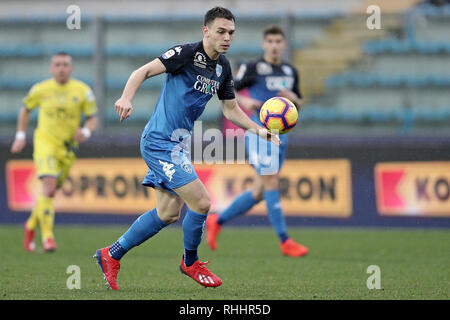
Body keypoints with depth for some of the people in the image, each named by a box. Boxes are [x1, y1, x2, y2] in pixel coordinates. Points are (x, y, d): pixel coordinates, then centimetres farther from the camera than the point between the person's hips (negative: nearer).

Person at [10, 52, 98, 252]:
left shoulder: (83, 91, -3)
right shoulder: (41, 89, -3)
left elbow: (93, 119, 0)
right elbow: (25, 109, 14)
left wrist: (86, 132, -22)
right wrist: (20, 136, 8)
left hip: (68, 148, 3)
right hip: (45, 143, -3)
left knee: (50, 192, 13)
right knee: (49, 186, -22)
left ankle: (31, 225, 39)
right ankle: (47, 236, -22)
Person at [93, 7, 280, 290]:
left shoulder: (223, 67, 9)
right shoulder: (188, 53, -15)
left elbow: (231, 109, 19)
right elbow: (143, 72, -18)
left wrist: (259, 130, 6)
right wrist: (127, 98, -35)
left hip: (178, 144, 10)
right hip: (160, 142, -10)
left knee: (168, 213, 13)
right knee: (201, 202, -12)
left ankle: (111, 256, 25)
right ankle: (190, 263, 13)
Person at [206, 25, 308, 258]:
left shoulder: (290, 72, 14)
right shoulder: (252, 68, -3)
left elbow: (298, 106, 21)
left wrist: (293, 98, -2)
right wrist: (245, 101, -19)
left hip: (280, 135, 7)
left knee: (259, 192, 8)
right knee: (271, 184, -12)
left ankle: (217, 221, 24)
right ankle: (285, 242, -10)